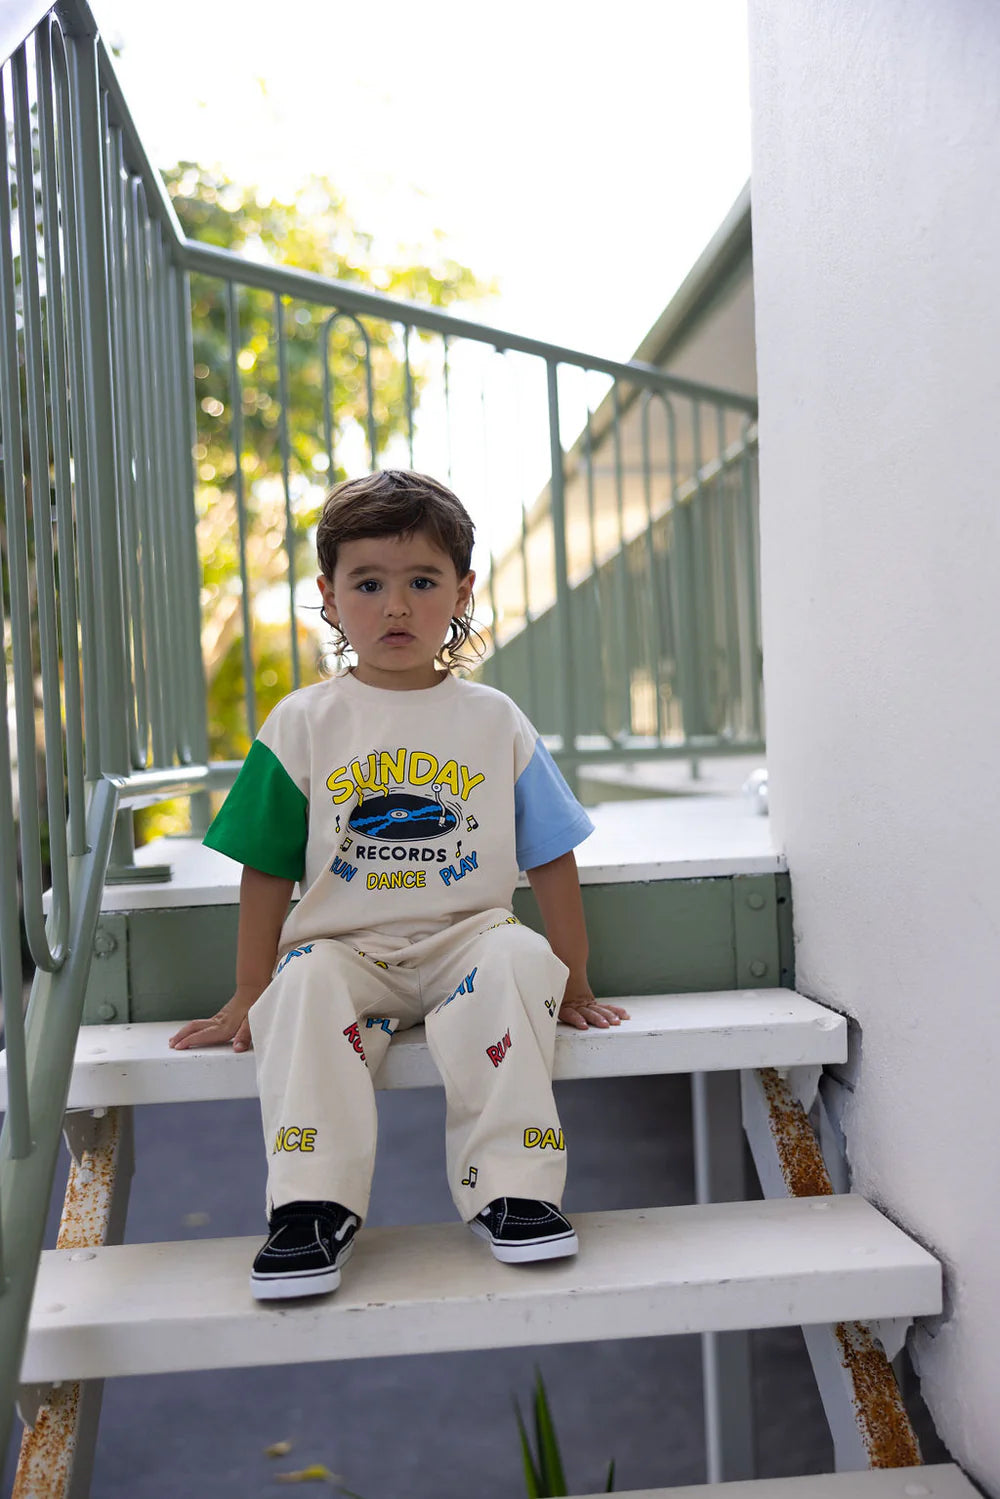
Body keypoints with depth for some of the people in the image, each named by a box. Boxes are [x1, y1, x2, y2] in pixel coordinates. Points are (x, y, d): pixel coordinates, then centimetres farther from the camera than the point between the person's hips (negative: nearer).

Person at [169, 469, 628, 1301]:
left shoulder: (496, 721, 7)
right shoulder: (302, 725, 6)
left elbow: (551, 859, 10)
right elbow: (268, 870, 6)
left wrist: (572, 983, 7)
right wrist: (248, 998, 4)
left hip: (466, 936, 0)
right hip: (343, 945, 0)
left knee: (516, 959, -31)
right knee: (305, 984, -32)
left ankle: (512, 1190, -23)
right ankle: (313, 1205, -25)